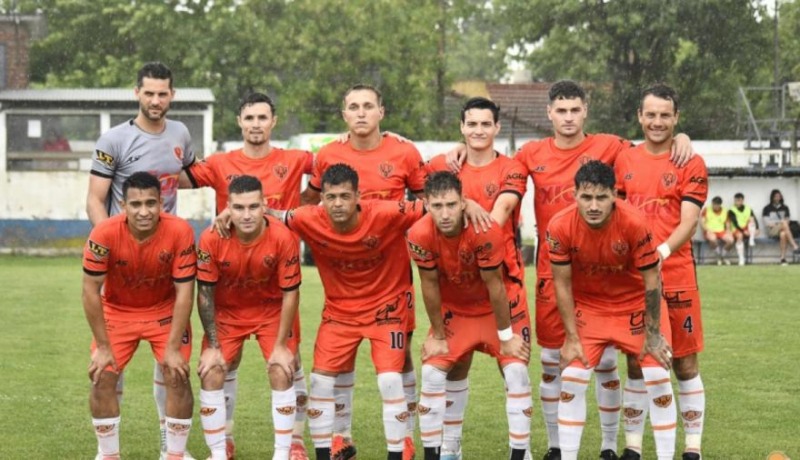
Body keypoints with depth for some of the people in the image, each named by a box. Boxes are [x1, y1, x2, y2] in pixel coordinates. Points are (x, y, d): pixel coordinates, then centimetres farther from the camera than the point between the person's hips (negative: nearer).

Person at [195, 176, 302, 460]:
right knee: (211, 375, -9)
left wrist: (281, 345, -15)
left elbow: (290, 293, -16)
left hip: (271, 310, -1)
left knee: (282, 373, -12)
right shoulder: (212, 239, -25)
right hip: (226, 312, 1)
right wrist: (212, 346, -12)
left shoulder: (283, 237, -27)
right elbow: (205, 292, -13)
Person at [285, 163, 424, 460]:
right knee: (320, 381, 0)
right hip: (339, 308, 3)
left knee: (390, 381, -13)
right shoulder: (309, 221, -20)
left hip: (386, 304, -3)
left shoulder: (386, 215, -27)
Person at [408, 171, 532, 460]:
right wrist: (438, 335, -4)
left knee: (516, 371, -13)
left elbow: (494, 285, -23)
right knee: (432, 373, -7)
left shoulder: (486, 231, -33)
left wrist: (506, 336, -13)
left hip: (498, 306, -2)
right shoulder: (420, 236, -26)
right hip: (453, 309, 2)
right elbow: (430, 286, -13)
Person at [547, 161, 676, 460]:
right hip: (588, 306, 1)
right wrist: (572, 339, -11)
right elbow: (562, 284, -12)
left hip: (634, 303, -1)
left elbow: (651, 280, -17)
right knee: (571, 379, -7)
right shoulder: (560, 227, -24)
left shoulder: (634, 223, -29)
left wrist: (653, 334, -11)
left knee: (658, 378, -7)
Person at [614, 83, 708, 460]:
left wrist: (662, 251, -26)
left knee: (685, 362, 3)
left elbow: (688, 221, -9)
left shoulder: (691, 164, -2)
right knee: (635, 362, 7)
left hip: (675, 275, -3)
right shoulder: (624, 161, 9)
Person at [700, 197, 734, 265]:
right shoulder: (706, 210, 5)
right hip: (710, 232, -3)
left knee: (731, 240, -28)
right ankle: (719, 256, -16)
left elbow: (728, 225, 14)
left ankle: (722, 255, -2)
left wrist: (728, 231, -8)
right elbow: (701, 222, -1)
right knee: (712, 239, -40)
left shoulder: (725, 212, 12)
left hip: (721, 231, 3)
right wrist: (707, 230, -17)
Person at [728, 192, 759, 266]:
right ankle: (741, 258, -37)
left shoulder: (748, 209, 5)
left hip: (747, 230, 3)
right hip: (737, 230, -3)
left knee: (751, 219, -22)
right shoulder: (731, 211, -4)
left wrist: (756, 229, -22)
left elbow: (755, 219, -4)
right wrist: (743, 231, -27)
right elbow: (735, 223, -14)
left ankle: (751, 240, -30)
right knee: (739, 236, -36)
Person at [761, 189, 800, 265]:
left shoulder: (785, 208, 19)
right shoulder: (767, 209, 9)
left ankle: (783, 258, -45)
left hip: (783, 230, 2)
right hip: (772, 230, -2)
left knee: (783, 234, -39)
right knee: (784, 223, -35)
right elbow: (766, 223, 1)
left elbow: (787, 220, 15)